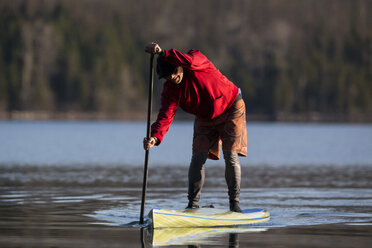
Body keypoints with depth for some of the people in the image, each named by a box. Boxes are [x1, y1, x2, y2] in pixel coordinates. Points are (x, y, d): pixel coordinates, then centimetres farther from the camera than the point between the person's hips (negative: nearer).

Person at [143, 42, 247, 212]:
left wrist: (162, 53, -51)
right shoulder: (170, 89, -14)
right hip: (205, 118, 4)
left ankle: (234, 203, -1)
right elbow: (166, 114, -23)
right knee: (198, 158, -7)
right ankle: (193, 203, 2)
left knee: (230, 157, -11)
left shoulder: (197, 59, -24)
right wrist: (155, 137, -39)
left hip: (231, 108, -4)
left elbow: (189, 61, -49)